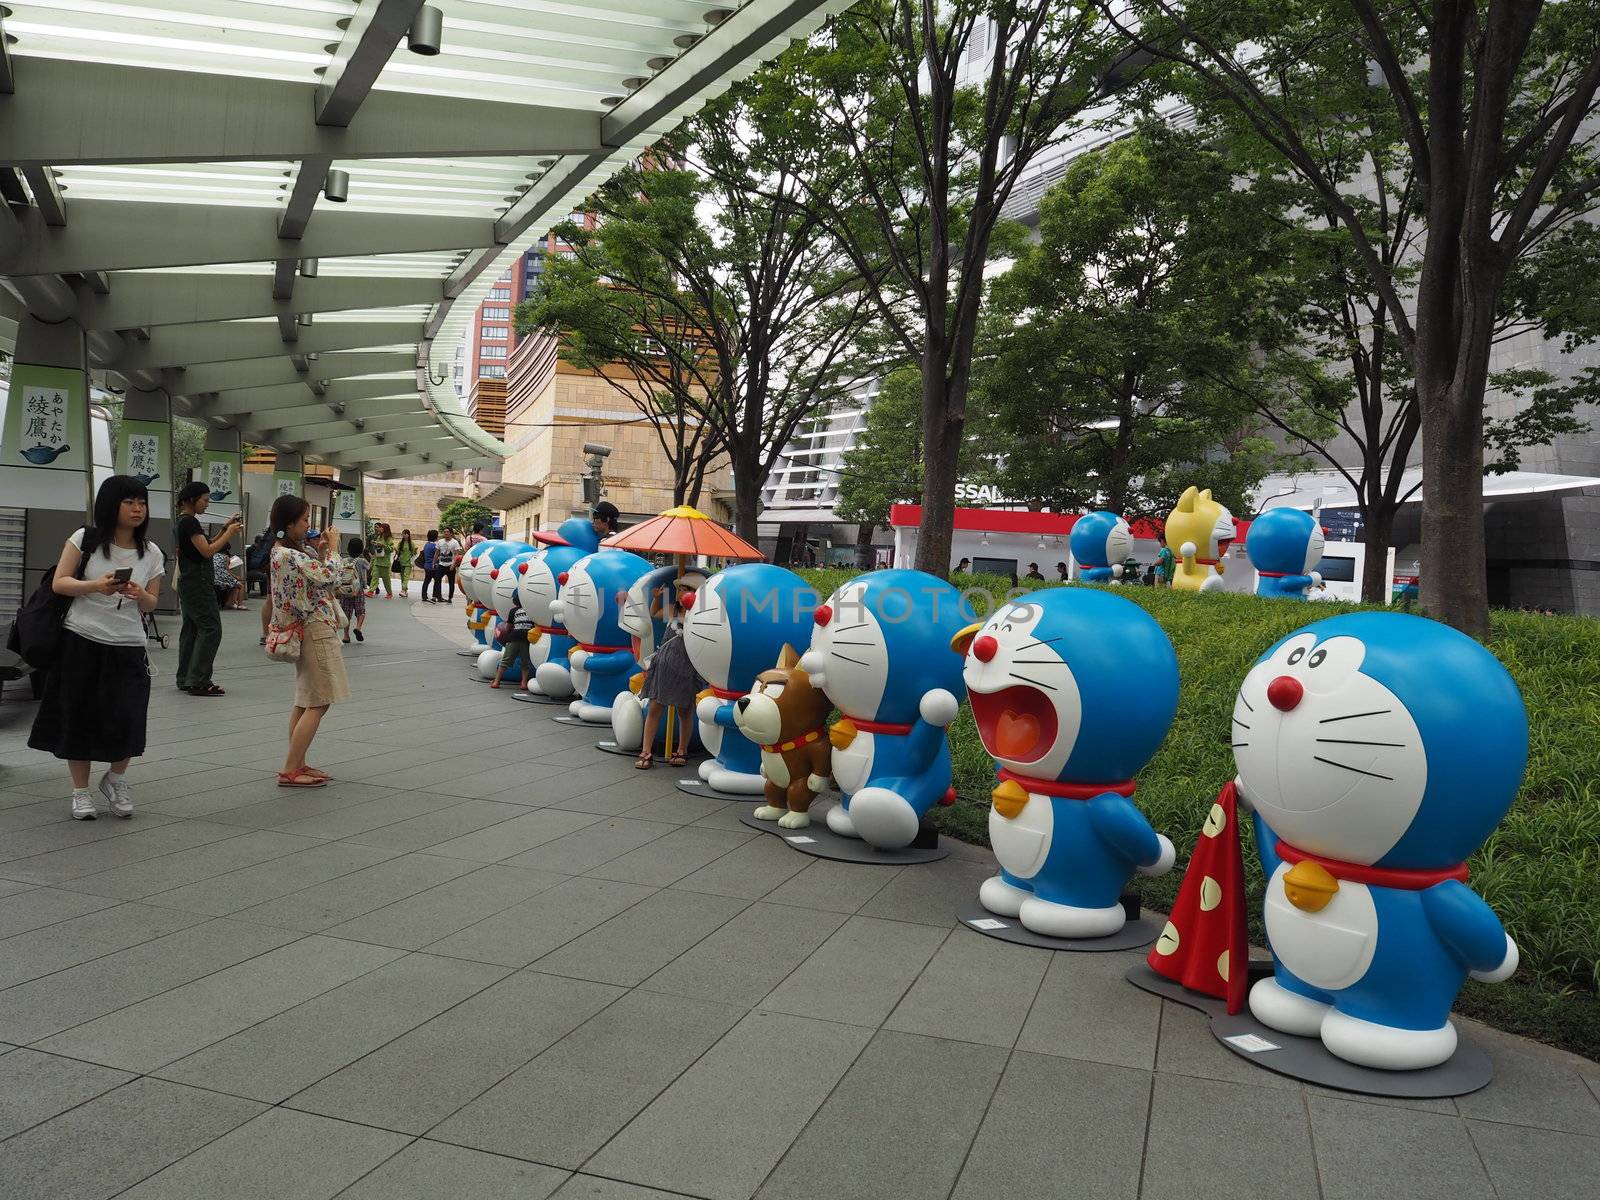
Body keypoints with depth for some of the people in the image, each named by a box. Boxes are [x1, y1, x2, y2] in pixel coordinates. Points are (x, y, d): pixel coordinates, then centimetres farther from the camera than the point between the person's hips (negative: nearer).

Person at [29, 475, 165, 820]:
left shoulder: (152, 554, 4)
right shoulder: (85, 539, -2)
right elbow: (59, 583, -4)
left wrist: (140, 595, -14)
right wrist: (95, 586, -22)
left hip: (127, 648, 1)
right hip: (80, 642, -1)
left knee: (127, 720, -4)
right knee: (77, 718, 6)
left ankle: (115, 779, 24)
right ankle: (80, 792, 22)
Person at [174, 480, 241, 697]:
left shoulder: (184, 521, 15)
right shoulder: (190, 522, -14)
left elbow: (206, 545, 19)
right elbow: (207, 551, -20)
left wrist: (225, 529, 12)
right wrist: (230, 533, -11)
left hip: (188, 583, 10)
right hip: (198, 584, -10)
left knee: (190, 629, 12)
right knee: (211, 629, -9)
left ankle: (185, 679, 15)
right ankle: (198, 681, -10)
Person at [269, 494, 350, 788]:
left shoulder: (294, 550, 10)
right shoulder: (288, 555, -20)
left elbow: (318, 574, 17)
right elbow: (329, 575, -19)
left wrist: (320, 551, 4)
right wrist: (331, 549, -4)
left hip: (306, 629, 11)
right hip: (315, 630, -10)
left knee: (304, 702, 14)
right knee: (318, 703, -6)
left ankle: (297, 764, 20)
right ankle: (289, 770, -5)